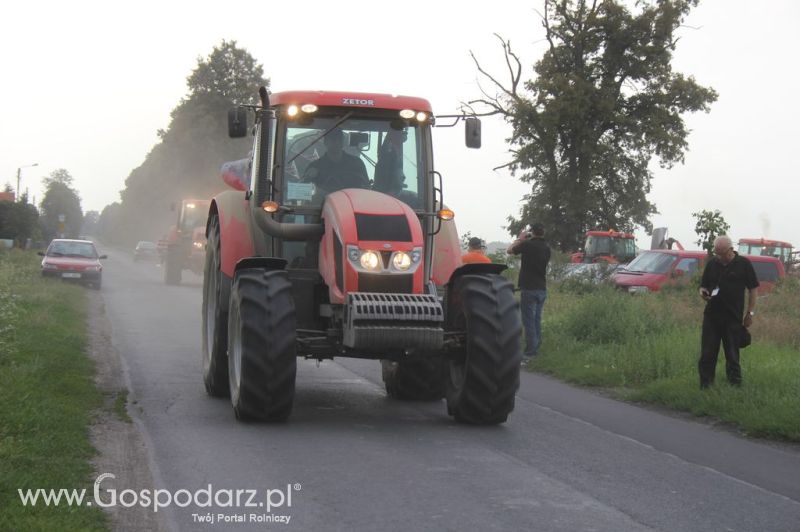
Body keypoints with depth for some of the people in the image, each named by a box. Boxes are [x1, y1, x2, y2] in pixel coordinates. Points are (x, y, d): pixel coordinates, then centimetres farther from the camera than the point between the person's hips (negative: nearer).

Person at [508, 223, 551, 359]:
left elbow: (510, 250, 1)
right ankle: (536, 348, 19)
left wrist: (520, 239, 16)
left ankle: (530, 352, -6)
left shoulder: (528, 245, -13)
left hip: (529, 288, -6)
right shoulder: (546, 248, 6)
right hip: (542, 289, 6)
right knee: (537, 320, 15)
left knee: (529, 321, -4)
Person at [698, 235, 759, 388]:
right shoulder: (712, 264, 8)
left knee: (732, 354, 3)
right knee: (707, 354, 1)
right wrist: (703, 292, -9)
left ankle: (735, 385, 11)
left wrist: (750, 313, -3)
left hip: (733, 317, -3)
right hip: (711, 316, 3)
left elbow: (753, 289, 1)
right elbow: (703, 286, 16)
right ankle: (705, 386, 7)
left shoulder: (744, 264, -1)